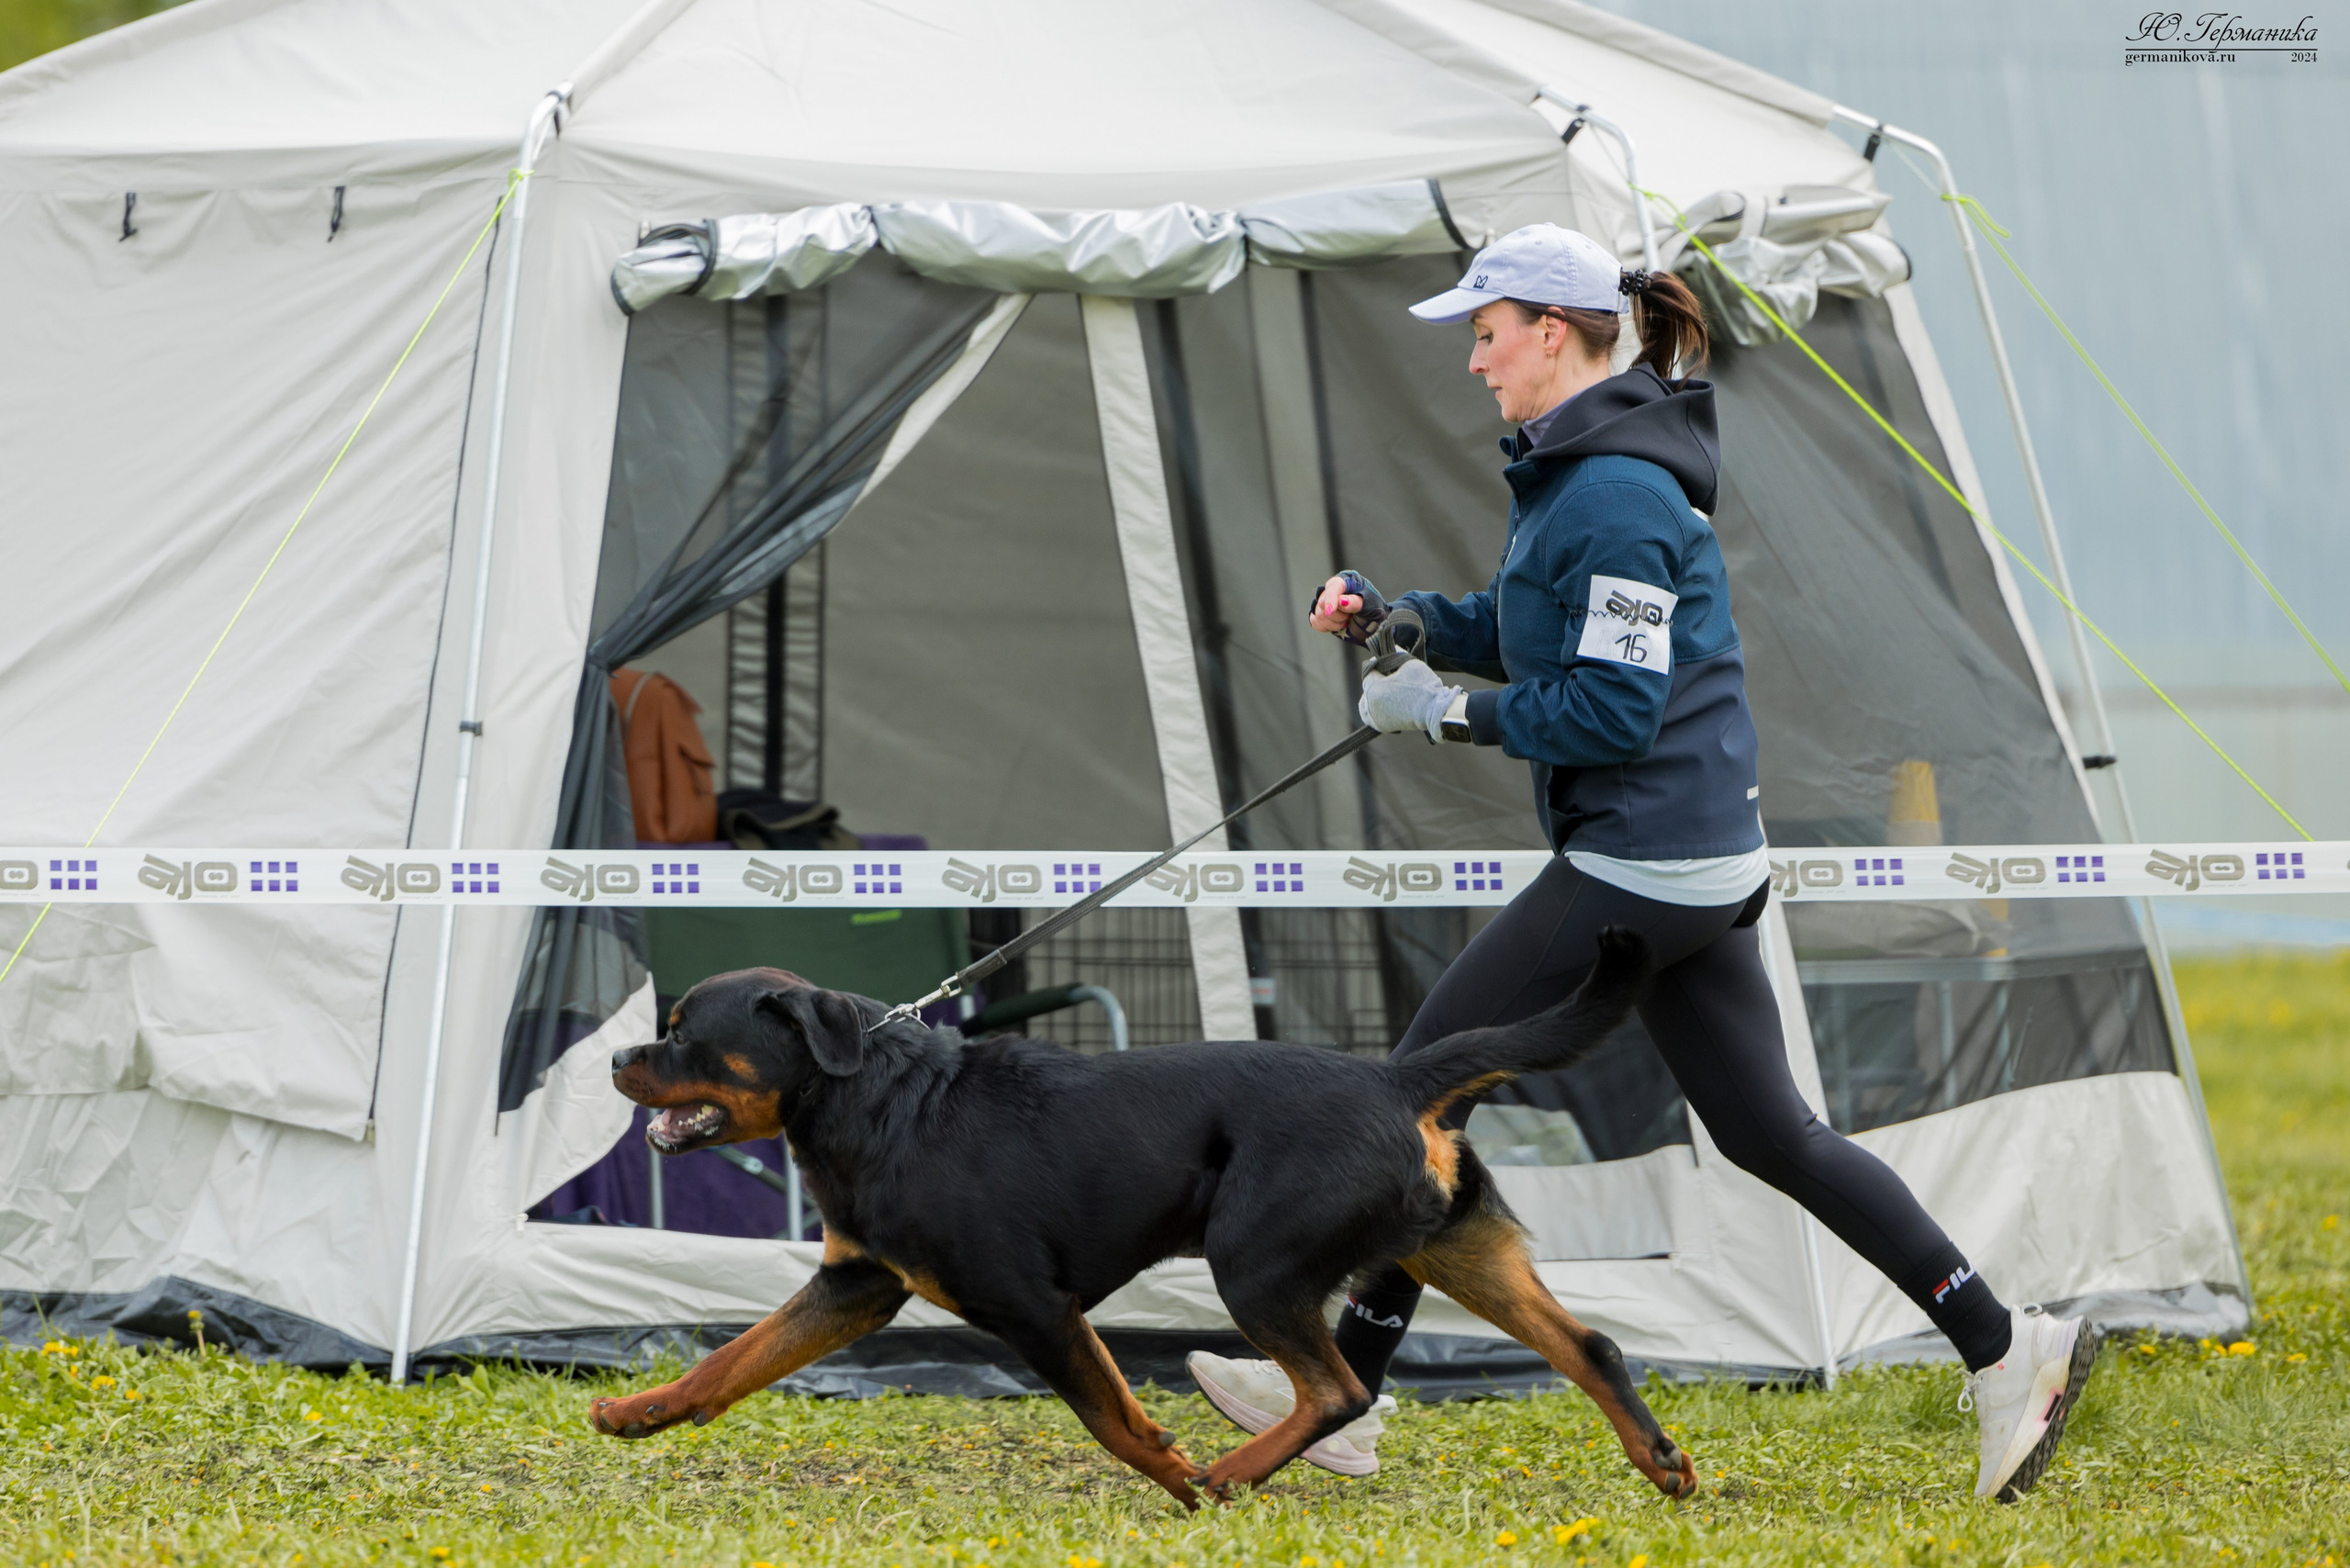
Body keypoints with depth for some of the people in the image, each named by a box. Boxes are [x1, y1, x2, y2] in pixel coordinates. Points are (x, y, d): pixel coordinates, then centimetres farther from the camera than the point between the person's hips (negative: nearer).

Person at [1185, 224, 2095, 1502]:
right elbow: (1516, 630, 25)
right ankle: (2004, 1349, 9)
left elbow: (1612, 708, -22)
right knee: (1768, 1131, 11)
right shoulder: (1565, 469, 14)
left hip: (1643, 862, -11)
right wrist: (1386, 614, 9)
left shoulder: (1617, 495, -19)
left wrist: (1450, 714, -14)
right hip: (1695, 855, 11)